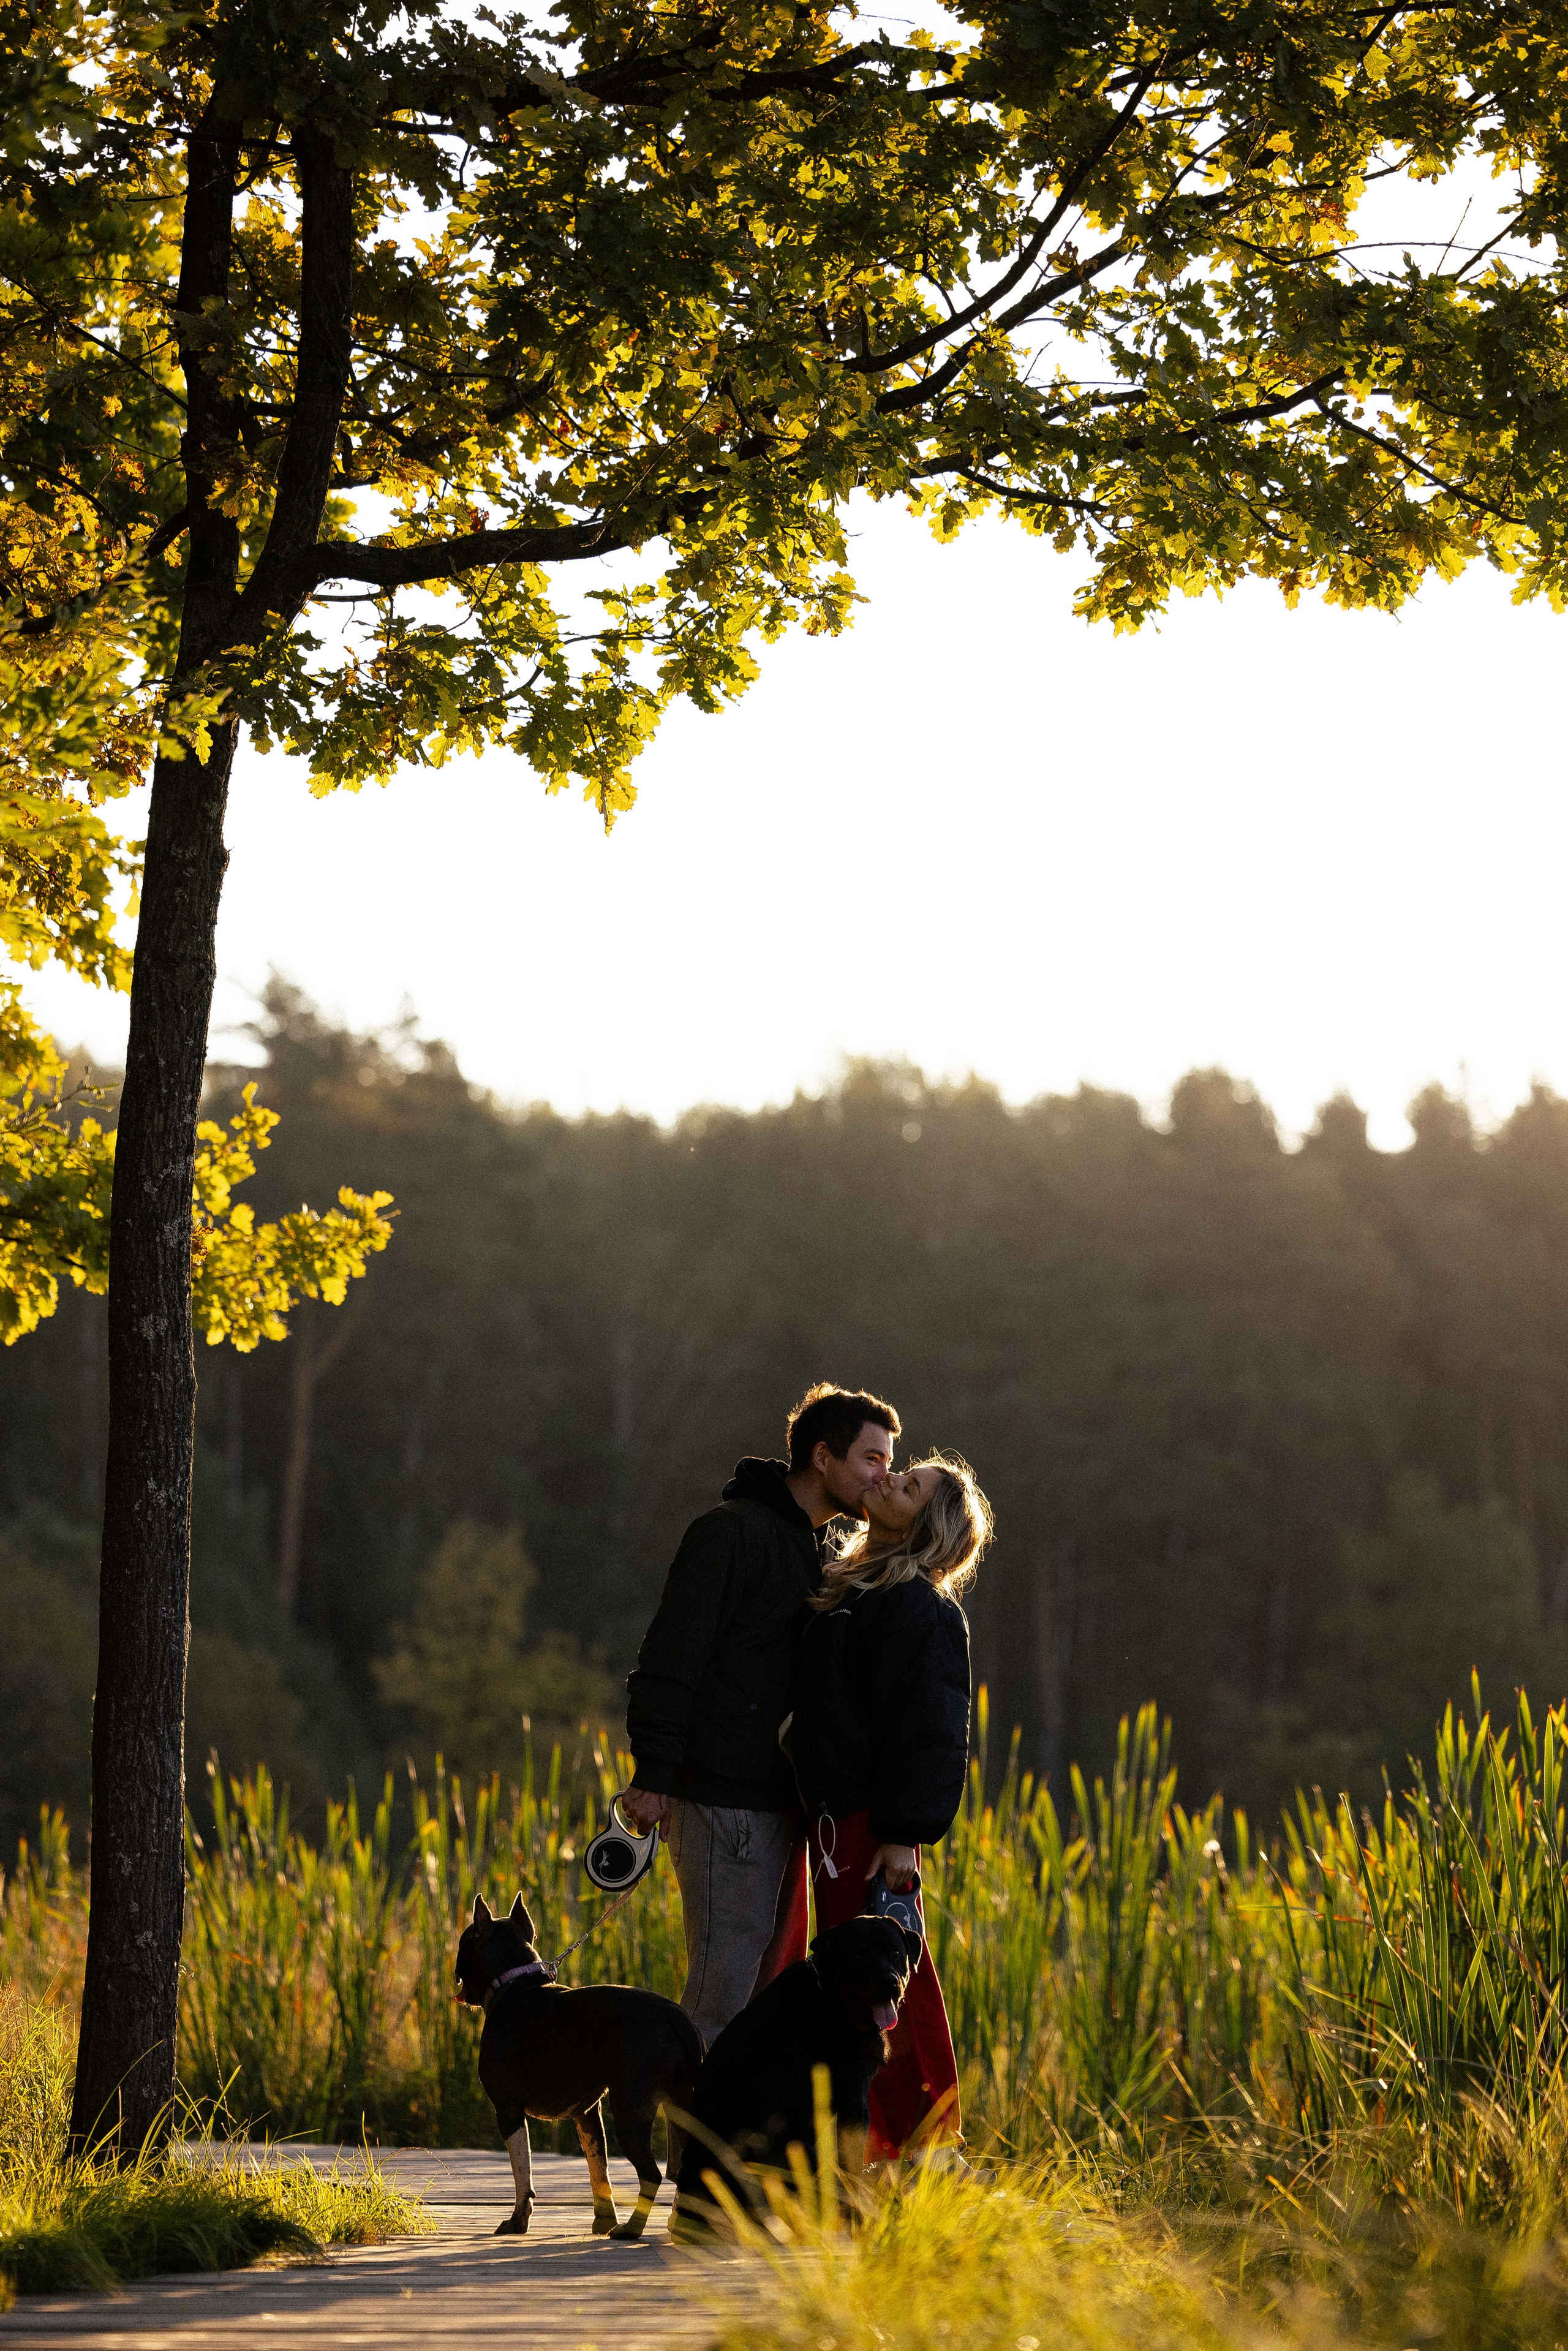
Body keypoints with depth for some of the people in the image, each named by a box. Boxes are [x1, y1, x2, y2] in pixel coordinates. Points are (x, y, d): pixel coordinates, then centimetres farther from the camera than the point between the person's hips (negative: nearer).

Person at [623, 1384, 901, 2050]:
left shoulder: (813, 1547, 18)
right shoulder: (733, 1531, -11)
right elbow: (671, 1657, -16)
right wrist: (652, 1776, -21)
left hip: (777, 1801, 9)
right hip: (725, 1800, -9)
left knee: (771, 1973, 11)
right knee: (726, 1985, -9)